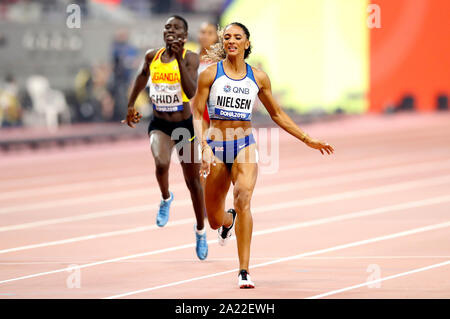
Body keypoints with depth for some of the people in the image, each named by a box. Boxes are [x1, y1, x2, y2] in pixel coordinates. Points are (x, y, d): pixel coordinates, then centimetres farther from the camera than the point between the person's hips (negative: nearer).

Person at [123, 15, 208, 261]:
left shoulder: (190, 58, -12)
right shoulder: (152, 56, -1)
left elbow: (191, 91, -27)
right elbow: (143, 76, 21)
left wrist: (179, 59, -32)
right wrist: (131, 105, 25)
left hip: (184, 125, -1)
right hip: (159, 125, 1)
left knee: (193, 180, 10)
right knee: (162, 163, -28)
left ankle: (201, 231, 30)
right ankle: (166, 199, 5)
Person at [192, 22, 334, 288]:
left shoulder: (258, 78, 5)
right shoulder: (211, 74, -2)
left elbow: (277, 114, 15)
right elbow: (197, 112, -3)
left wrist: (308, 140, 14)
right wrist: (205, 146, -18)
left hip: (245, 145, 0)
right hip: (216, 146, 0)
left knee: (243, 199, -27)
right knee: (215, 221, 6)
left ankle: (244, 271, -27)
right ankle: (229, 221, 48)